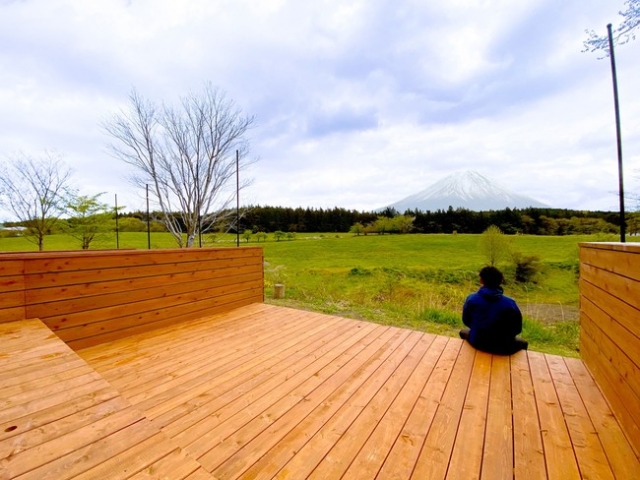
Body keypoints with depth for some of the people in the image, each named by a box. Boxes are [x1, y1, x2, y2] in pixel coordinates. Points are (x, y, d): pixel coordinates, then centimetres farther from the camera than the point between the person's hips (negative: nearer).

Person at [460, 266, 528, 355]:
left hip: (477, 343, 0)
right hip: (503, 348, 0)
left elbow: (466, 321, 1)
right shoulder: (510, 303, -15)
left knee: (463, 332, 35)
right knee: (522, 343, 33)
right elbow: (517, 329, -3)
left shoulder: (471, 299, -13)